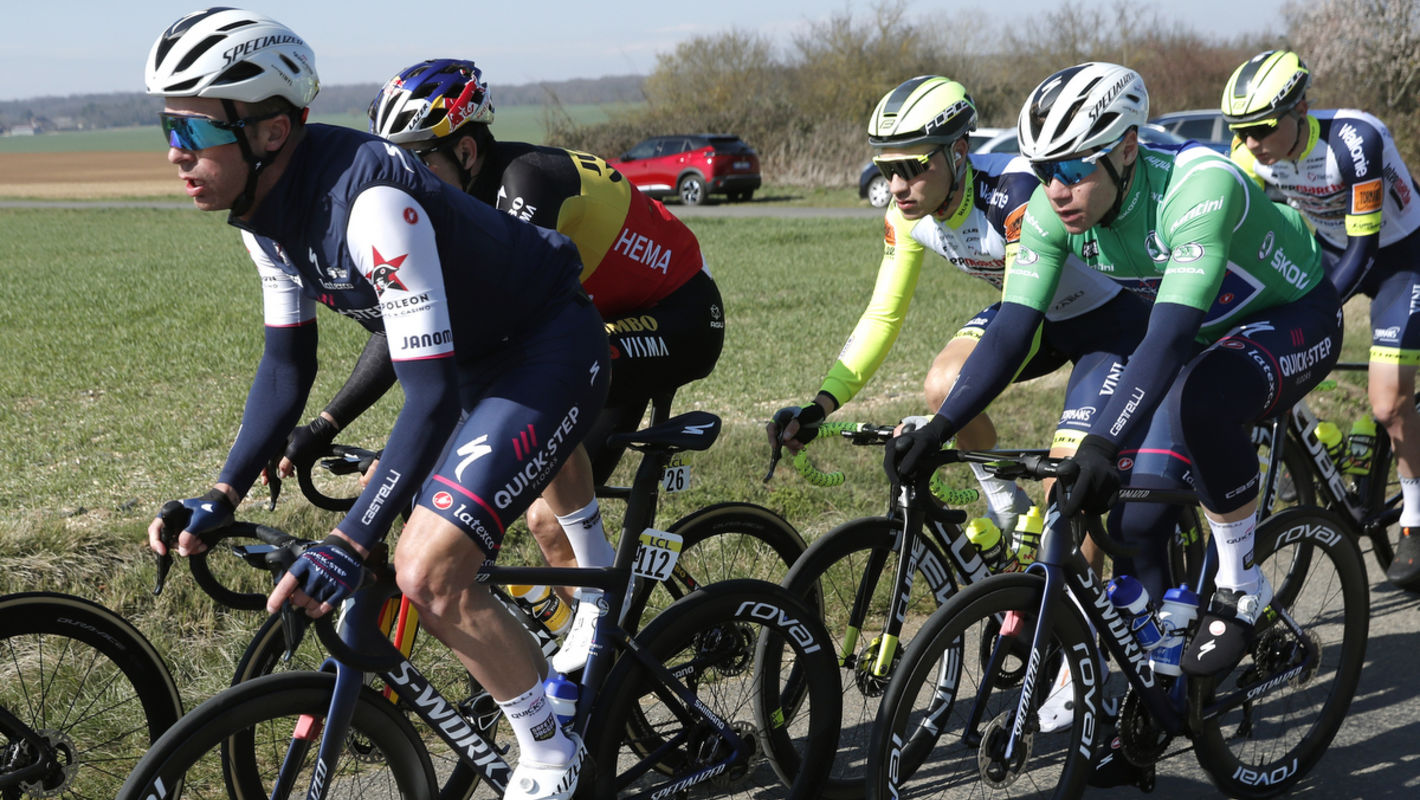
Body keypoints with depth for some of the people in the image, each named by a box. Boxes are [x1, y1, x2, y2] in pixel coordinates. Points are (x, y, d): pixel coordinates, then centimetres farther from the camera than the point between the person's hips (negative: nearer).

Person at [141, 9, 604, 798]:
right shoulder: (267, 208, -6)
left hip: (548, 349, -9)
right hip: (475, 358, 9)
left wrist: (349, 544, -39)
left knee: (429, 576, -19)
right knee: (410, 565, 9)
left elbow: (431, 393, -35)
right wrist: (221, 496, -6)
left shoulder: (368, 200, -34)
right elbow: (287, 362, 3)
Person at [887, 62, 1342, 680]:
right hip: (1205, 331, 6)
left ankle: (1240, 587, -17)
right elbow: (1010, 333, -20)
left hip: (1293, 320, -6)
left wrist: (1103, 444, -55)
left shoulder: (1199, 186, -37)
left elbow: (1168, 337, -46)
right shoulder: (1053, 210, -19)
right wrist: (936, 430, -32)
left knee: (1200, 401, -37)